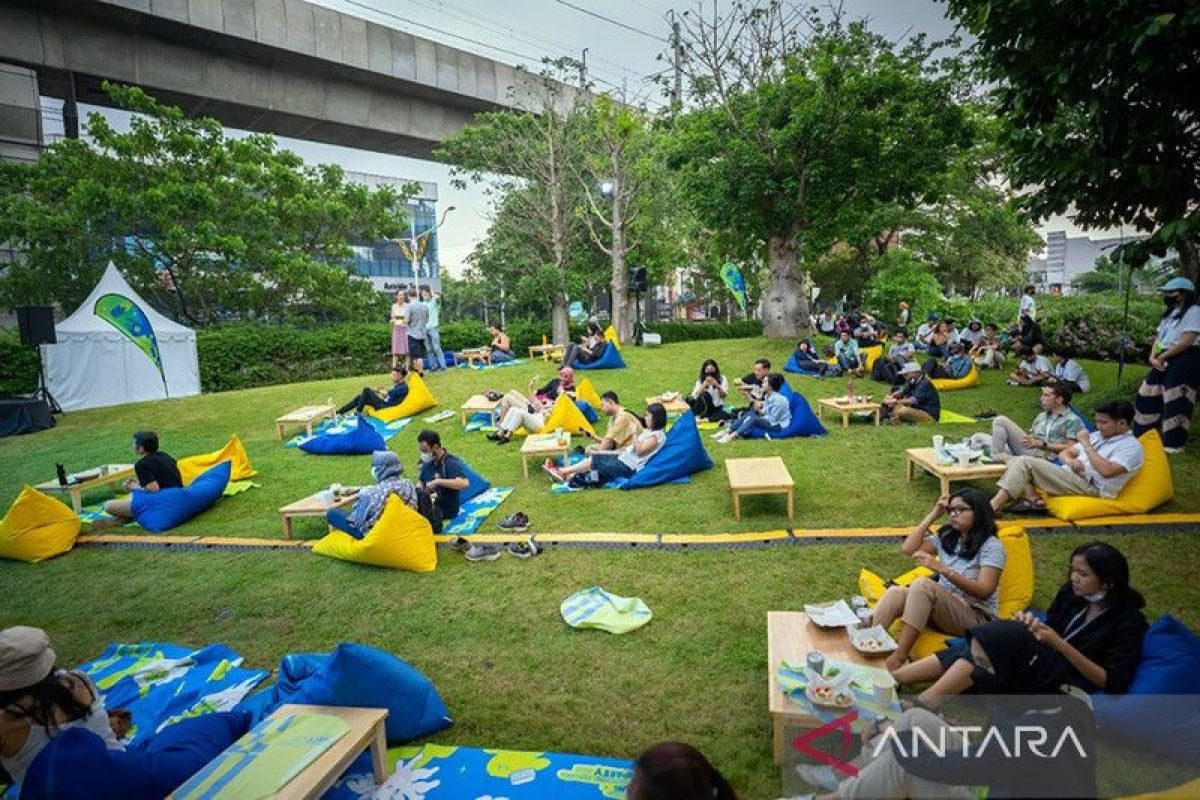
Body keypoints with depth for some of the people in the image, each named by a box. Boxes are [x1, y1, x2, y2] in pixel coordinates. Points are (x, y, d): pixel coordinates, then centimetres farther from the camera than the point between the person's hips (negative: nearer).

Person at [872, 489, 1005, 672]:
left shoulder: (991, 546, -5)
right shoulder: (946, 537, 12)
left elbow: (985, 591, -16)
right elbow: (908, 549, 4)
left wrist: (942, 569, -28)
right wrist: (932, 515, 4)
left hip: (977, 617, -5)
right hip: (941, 607, 6)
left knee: (922, 585, -33)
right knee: (896, 593, -25)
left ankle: (898, 658, -40)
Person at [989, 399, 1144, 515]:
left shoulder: (1132, 446, -3)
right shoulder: (1097, 435, 22)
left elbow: (1106, 470, -21)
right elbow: (1064, 453, 20)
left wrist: (1086, 444, -11)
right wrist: (1070, 460, -5)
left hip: (1087, 485, -9)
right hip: (1066, 476, 9)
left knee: (1025, 462, -24)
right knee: (1016, 461, -5)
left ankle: (993, 506, -31)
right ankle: (1032, 499, -25)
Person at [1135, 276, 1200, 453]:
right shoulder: (1169, 313, 17)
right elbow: (1159, 337, 13)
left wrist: (1162, 356, -13)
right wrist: (1153, 357, -4)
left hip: (1184, 361, -9)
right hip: (1164, 361, 9)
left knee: (1176, 402, -6)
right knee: (1149, 395, 10)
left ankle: (1174, 443, 2)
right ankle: (1144, 434, 21)